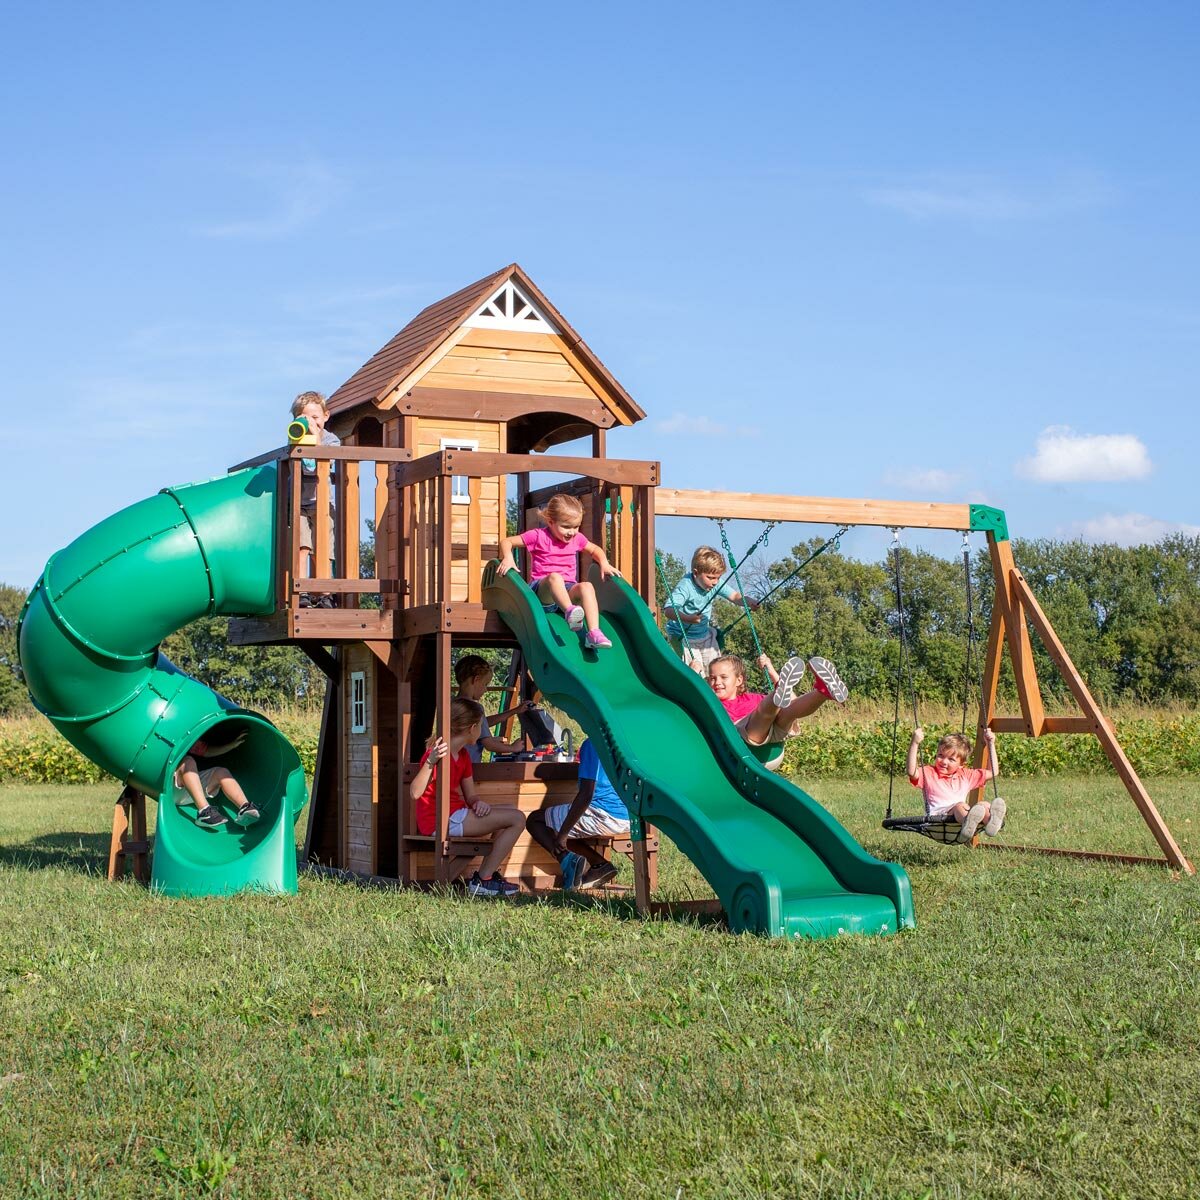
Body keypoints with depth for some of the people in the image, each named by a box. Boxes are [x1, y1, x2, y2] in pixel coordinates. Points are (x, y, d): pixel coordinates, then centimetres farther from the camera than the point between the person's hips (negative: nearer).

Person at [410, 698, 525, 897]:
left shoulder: (463, 754, 13)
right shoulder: (439, 753, -17)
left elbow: (470, 795, 14)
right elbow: (415, 793, -30)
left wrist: (478, 803, -10)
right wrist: (430, 762, -43)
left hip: (456, 814, 10)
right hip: (440, 821, -10)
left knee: (510, 811, 21)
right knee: (517, 819, -12)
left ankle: (488, 872, 9)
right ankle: (482, 881, -10)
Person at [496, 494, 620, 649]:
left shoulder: (577, 539, 12)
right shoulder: (539, 536, -1)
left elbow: (595, 549, 30)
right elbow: (507, 542, 2)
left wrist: (604, 564, 10)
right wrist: (508, 558, -20)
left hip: (568, 589, 4)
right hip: (541, 589, -4)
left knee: (586, 586, -30)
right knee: (555, 576, -38)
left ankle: (593, 633, -44)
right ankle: (570, 611, -66)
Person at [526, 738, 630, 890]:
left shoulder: (592, 744, -13)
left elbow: (586, 795, -18)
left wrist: (562, 834, -13)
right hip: (626, 818, 8)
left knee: (534, 820, 5)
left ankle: (566, 858, -15)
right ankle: (599, 863, 8)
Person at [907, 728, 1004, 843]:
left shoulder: (966, 775, 28)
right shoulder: (928, 773, 14)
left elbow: (992, 772, 33)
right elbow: (912, 772, -8)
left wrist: (991, 744, 31)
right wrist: (914, 743, -15)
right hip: (939, 818, -5)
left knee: (984, 804, -21)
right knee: (960, 806, -33)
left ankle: (991, 822, -56)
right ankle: (968, 823, -69)